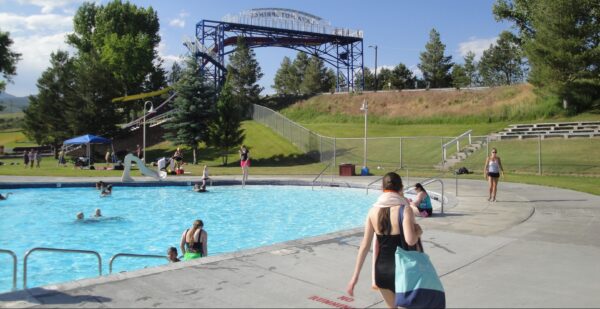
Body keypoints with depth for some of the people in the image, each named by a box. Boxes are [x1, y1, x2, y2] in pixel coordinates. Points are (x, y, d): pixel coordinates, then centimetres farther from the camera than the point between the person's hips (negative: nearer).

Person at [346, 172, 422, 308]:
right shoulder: (404, 209, -13)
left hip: (381, 269, 4)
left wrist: (355, 277, 3)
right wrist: (418, 231, -4)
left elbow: (365, 246, -1)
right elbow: (410, 240, -27)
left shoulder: (373, 210, -1)